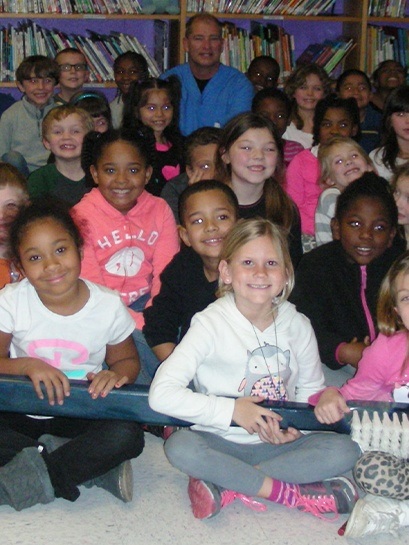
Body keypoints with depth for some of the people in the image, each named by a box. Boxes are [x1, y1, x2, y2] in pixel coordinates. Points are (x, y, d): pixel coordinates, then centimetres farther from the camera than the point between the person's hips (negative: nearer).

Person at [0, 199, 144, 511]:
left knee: (127, 435, -30)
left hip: (81, 416, 0)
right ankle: (93, 467, -22)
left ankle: (26, 479, -20)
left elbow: (127, 360, 6)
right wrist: (27, 365, -25)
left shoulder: (108, 305, -6)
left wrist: (116, 375, -17)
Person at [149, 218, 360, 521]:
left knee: (344, 450, -20)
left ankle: (228, 486, -20)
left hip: (278, 443, 3)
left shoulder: (297, 325, 0)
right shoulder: (211, 323, -12)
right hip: (221, 443, -3)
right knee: (180, 447, -33)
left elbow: (311, 389, 12)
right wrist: (231, 410, -21)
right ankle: (291, 492, -22)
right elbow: (161, 394, -20)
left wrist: (294, 427, -9)